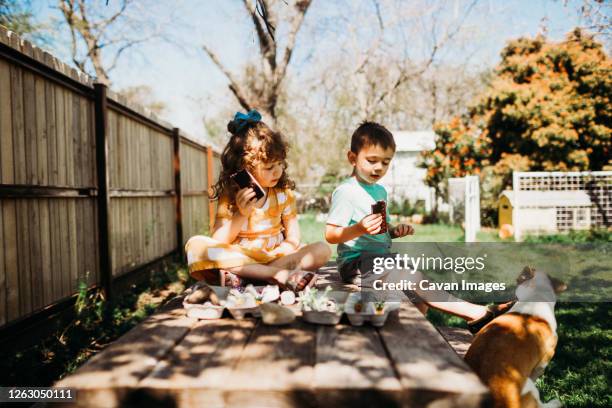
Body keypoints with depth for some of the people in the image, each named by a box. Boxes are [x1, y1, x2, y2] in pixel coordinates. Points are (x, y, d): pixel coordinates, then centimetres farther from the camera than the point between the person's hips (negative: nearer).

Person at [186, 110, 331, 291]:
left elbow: (293, 237, 5)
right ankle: (281, 275, -37)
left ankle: (242, 277, -33)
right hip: (239, 258, -2)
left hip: (276, 257, 2)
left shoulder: (283, 193, 4)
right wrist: (241, 215, -22)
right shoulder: (230, 197, -4)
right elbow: (219, 243, -9)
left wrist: (286, 248, -17)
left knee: (322, 250, -20)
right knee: (196, 245, -29)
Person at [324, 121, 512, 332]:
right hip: (356, 264, -9)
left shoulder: (380, 191, 18)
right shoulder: (345, 191, -10)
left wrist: (395, 230, 3)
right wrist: (359, 229, -34)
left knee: (420, 302, -6)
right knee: (412, 276, -23)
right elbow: (330, 235, -16)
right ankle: (475, 313, -21)